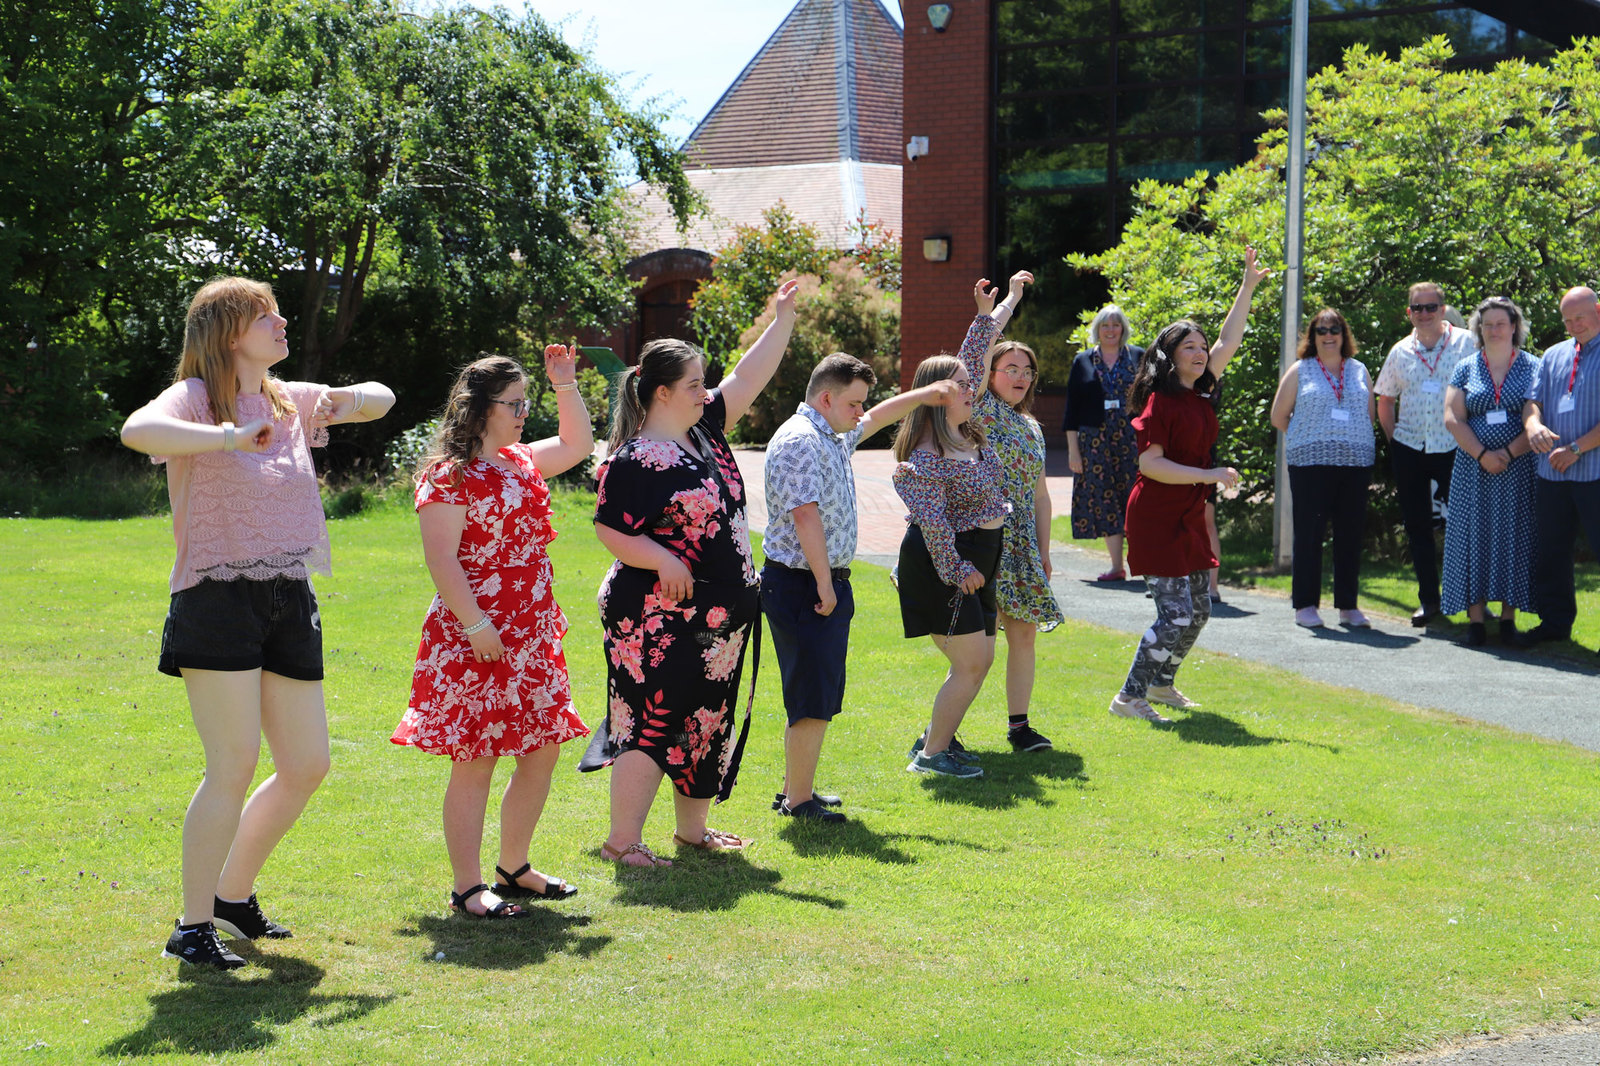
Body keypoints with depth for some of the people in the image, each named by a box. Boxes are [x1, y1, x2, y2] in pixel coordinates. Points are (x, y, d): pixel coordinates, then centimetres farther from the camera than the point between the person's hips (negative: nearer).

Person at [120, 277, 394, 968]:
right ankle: (193, 926, -2)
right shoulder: (196, 397, -6)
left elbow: (382, 399, 27)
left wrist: (346, 399, 5)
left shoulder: (288, 401, 13)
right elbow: (137, 431, -29)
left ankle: (234, 894, 27)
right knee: (235, 764, -13)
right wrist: (229, 436, -28)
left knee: (307, 765, 8)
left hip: (290, 602, 7)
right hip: (218, 600, -7)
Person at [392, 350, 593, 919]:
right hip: (475, 639, -9)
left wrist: (566, 386, 18)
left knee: (543, 750, 11)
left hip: (533, 635, 9)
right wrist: (475, 624, -20)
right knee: (474, 758, -4)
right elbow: (440, 557, -16)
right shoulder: (449, 474, -11)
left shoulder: (521, 462, 15)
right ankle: (467, 888, 3)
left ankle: (514, 868, 26)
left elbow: (578, 445, 30)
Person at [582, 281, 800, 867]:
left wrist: (784, 315, 12)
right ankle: (622, 839, 1)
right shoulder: (634, 460, -15)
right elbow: (610, 530, -15)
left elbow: (750, 375, 13)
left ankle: (692, 828, 28)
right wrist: (662, 559, -26)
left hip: (719, 616, 9)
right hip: (658, 618, -9)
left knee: (707, 721, 16)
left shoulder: (705, 430, 10)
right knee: (651, 722, -6)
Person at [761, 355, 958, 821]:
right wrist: (824, 584, -23)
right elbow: (806, 515, -23)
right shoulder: (799, 441, -16)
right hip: (801, 586, -11)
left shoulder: (835, 437, 16)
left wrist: (925, 394, 36)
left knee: (818, 697, 16)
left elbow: (877, 419, 38)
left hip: (826, 584, 11)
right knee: (812, 700, -8)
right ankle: (799, 801, -3)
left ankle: (795, 789, 25)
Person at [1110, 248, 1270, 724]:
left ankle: (1162, 685, 31)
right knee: (1175, 615, -11)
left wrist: (1248, 287, 13)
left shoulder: (1198, 394, 9)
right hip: (1157, 519, -9)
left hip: (1188, 517, 9)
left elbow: (1228, 342, 16)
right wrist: (1210, 475, -19)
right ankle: (1129, 697, -3)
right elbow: (1150, 462, -19)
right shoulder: (1160, 401, -13)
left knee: (1198, 610, 14)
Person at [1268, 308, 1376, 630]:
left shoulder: (1359, 370, 15)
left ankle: (1348, 606, 9)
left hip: (1356, 461, 3)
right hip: (1311, 464, -3)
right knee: (1309, 533, -3)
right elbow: (1279, 416, 9)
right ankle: (1305, 605, 3)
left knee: (1351, 535, 3)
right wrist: (1310, 437, 8)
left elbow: (1369, 414, 21)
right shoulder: (1300, 371, 7)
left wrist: (1351, 439, 10)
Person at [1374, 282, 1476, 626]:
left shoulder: (1466, 343, -2)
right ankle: (1428, 598, 17)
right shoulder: (1400, 352, 9)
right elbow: (1385, 401, 19)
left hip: (1455, 447, -3)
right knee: (1417, 526, 7)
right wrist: (1394, 439, 9)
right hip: (1409, 450, 4)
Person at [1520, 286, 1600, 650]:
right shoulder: (1553, 356, 16)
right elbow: (1533, 401, 9)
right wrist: (1533, 424, -14)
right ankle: (1555, 623, 22)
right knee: (1551, 552, 11)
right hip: (1551, 471, 6)